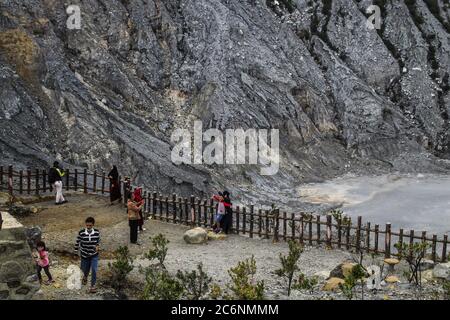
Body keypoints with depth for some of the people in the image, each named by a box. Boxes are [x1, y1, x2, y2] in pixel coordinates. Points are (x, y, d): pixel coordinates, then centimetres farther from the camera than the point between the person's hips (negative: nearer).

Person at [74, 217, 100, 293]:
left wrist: (97, 246, -13)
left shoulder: (97, 232, -14)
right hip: (85, 255, 0)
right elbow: (77, 243, -4)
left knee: (94, 270, -9)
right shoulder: (81, 232, -18)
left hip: (94, 255, 0)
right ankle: (85, 276, 55)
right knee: (85, 269, 19)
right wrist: (76, 253, 1)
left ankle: (92, 286, 6)